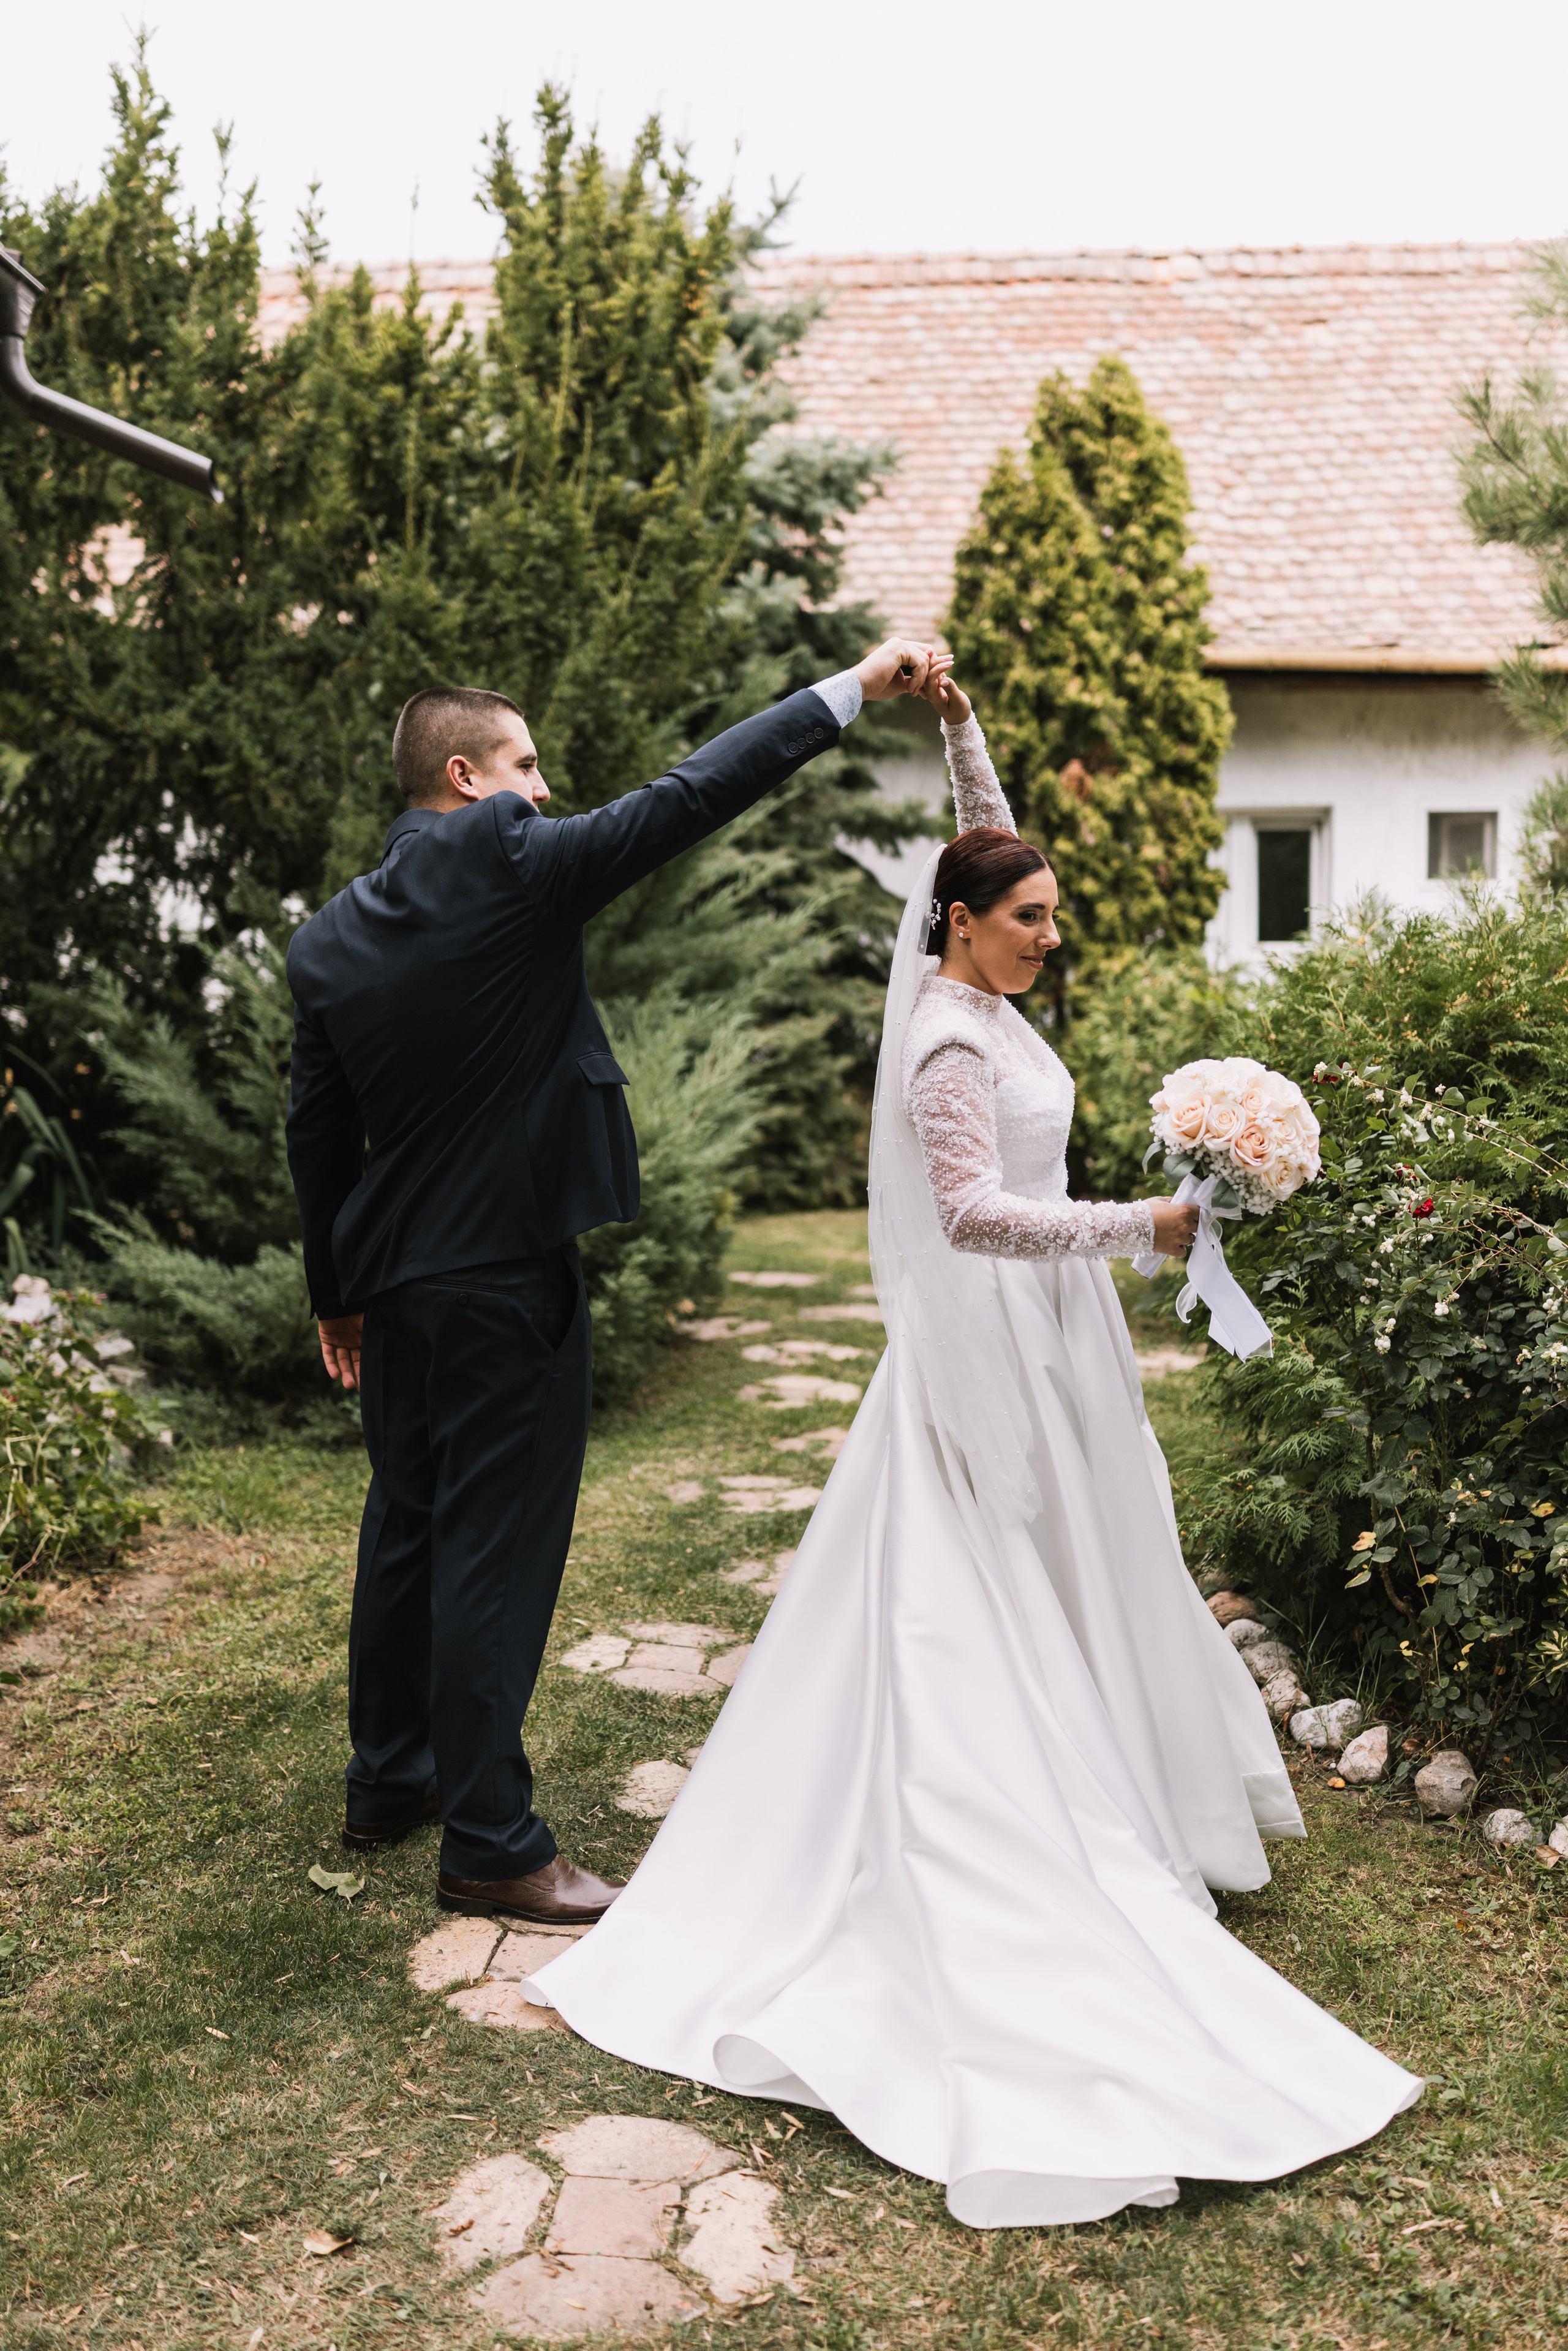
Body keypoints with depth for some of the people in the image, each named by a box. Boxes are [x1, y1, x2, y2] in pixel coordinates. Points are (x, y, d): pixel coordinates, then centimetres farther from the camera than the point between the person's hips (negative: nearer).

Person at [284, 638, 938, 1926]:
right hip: (506, 1275, -8)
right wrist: (853, 686, -8)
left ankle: (390, 1779, 35)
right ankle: (491, 1846, 10)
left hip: (391, 1280, 8)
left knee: (407, 1529, 20)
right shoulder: (510, 861, -13)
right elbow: (690, 796, -14)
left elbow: (317, 1130, 10)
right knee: (497, 1552, 0)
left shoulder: (328, 936, 6)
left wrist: (336, 1292, 19)